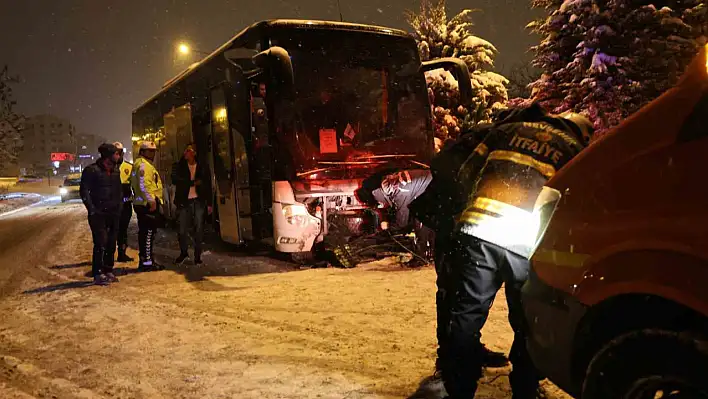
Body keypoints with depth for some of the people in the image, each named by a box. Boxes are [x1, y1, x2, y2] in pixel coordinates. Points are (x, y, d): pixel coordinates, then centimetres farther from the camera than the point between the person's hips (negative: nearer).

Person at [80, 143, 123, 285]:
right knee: (100, 243, -10)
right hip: (98, 214, -7)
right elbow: (84, 190, -10)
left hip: (113, 213, 7)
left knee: (111, 244, 8)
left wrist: (119, 206, 12)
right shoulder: (92, 170, -7)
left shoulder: (115, 171, 14)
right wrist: (92, 209, -14)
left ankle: (108, 271, 19)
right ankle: (98, 274, -4)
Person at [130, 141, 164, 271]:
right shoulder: (143, 164, -11)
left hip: (143, 203, 11)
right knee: (148, 233, -9)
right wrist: (151, 200, -23)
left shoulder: (141, 164, 23)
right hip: (148, 204, -11)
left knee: (144, 233, 14)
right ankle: (147, 262, -8)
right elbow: (144, 184, -22)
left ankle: (144, 260, 21)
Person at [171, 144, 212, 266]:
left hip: (199, 202, 0)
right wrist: (193, 182, -16)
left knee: (199, 230, 1)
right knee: (183, 230, 2)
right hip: (184, 202, 0)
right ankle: (183, 253, 23)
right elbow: (175, 180, -12)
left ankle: (197, 256, 11)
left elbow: (208, 186, 8)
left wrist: (209, 204, 5)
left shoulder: (203, 168, 6)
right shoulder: (179, 166, 5)